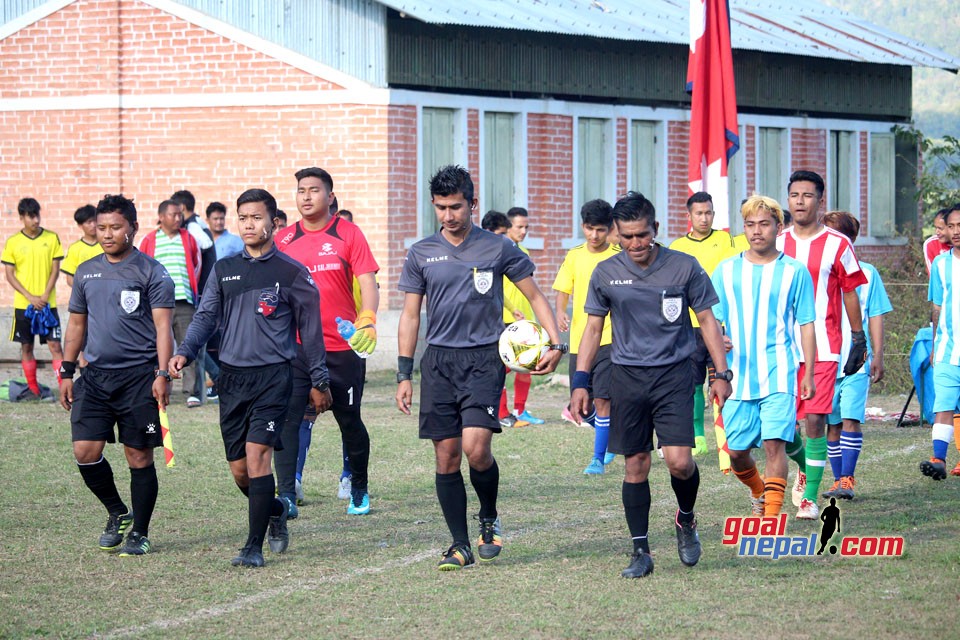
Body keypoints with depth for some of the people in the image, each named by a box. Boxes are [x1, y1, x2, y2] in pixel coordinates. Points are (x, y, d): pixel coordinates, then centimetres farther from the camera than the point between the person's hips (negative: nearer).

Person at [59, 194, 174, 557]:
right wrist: (66, 372, 14)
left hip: (139, 376, -4)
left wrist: (162, 374, -15)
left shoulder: (151, 272, -2)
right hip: (94, 376, 4)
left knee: (139, 458, 0)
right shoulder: (87, 272, 13)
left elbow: (162, 326, -6)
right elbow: (77, 324, 20)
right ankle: (118, 513, 16)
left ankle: (139, 533, 12)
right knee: (86, 451, -6)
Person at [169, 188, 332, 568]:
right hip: (231, 376, 4)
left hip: (273, 376, -4)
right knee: (239, 469, 6)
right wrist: (185, 351, -11)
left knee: (257, 457, -15)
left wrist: (319, 381, 8)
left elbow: (310, 330, 6)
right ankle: (274, 511, 36)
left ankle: (254, 547, -11)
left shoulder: (291, 273, 1)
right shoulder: (223, 270, 12)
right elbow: (206, 316, 8)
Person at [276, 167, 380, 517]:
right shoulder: (283, 239, 7)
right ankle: (287, 495, -8)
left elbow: (368, 282, -7)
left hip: (342, 347, -2)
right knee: (287, 419, -9)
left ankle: (359, 490, 26)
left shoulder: (348, 234, -1)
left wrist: (367, 320, -22)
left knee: (350, 421, 9)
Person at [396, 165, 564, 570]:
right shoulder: (421, 254, 7)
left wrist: (555, 343, -4)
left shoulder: (498, 249, 1)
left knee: (476, 447, -18)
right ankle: (460, 545, 9)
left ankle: (490, 518, 9)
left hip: (484, 359, -3)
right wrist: (404, 374, 7)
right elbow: (410, 316, 12)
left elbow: (536, 297, 9)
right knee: (446, 457, 0)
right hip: (438, 361, 3)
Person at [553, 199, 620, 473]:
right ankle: (609, 434, 34)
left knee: (602, 399, -11)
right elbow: (563, 290, 9)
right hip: (579, 340, 4)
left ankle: (598, 458, 0)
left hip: (609, 338, -4)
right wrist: (560, 312, -11)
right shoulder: (574, 257, 8)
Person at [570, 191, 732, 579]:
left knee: (679, 461, -13)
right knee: (635, 466, 2)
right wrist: (580, 383, 6)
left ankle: (686, 519, 18)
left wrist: (721, 374, 1)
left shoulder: (684, 268, -1)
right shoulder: (606, 274, 3)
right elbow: (593, 328, 11)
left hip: (673, 375, -2)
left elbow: (707, 320, 6)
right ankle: (640, 552, 10)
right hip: (626, 376, 2)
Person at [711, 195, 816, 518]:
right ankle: (758, 491, 36)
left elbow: (806, 325, 5)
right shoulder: (726, 271, 9)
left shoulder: (794, 271, 3)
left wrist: (809, 373, -1)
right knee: (736, 451, 6)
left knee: (774, 443, -15)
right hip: (738, 375, 3)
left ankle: (772, 516, -12)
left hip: (779, 374, -3)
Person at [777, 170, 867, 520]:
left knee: (816, 419, -9)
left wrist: (859, 340, 4)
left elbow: (851, 294, 5)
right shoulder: (776, 244, 9)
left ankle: (811, 496, -3)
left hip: (823, 347, -3)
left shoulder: (837, 245, 0)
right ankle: (805, 467, 32)